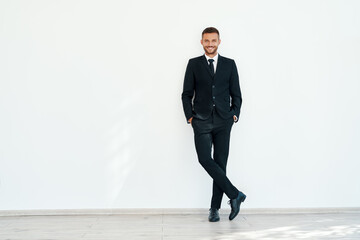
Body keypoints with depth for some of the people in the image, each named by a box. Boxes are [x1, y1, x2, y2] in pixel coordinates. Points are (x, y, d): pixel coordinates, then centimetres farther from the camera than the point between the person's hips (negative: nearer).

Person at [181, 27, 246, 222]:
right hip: (201, 121, 0)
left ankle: (215, 207, 11)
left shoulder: (229, 64, 12)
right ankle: (235, 195, -5)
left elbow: (236, 94, 13)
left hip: (223, 121, 1)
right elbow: (187, 94, 8)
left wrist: (235, 114, 0)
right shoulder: (193, 64, 10)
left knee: (221, 163, 0)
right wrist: (189, 116, -2)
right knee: (205, 159, -16)